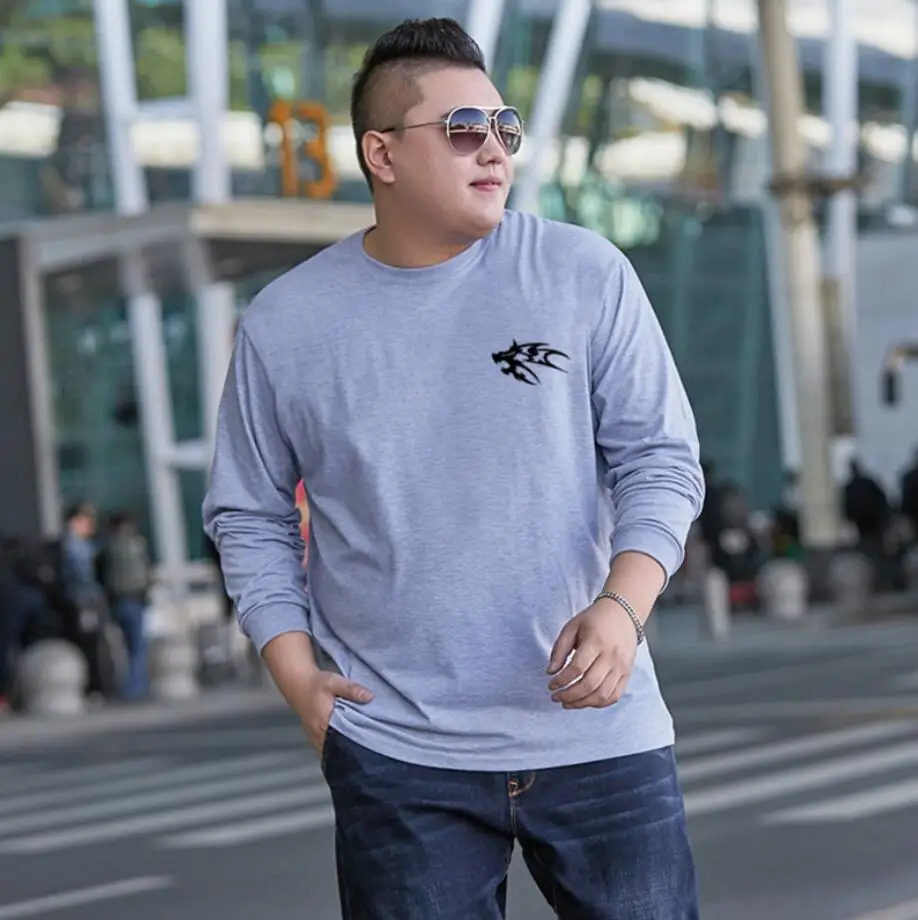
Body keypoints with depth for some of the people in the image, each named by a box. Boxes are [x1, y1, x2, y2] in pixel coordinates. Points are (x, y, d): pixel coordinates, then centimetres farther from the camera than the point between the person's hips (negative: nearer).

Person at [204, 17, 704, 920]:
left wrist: (622, 606, -15)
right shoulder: (283, 324, 2)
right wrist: (297, 676, -1)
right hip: (398, 752, 0)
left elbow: (660, 460, 1)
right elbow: (249, 518, 11)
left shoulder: (586, 275, 0)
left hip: (597, 735, 0)